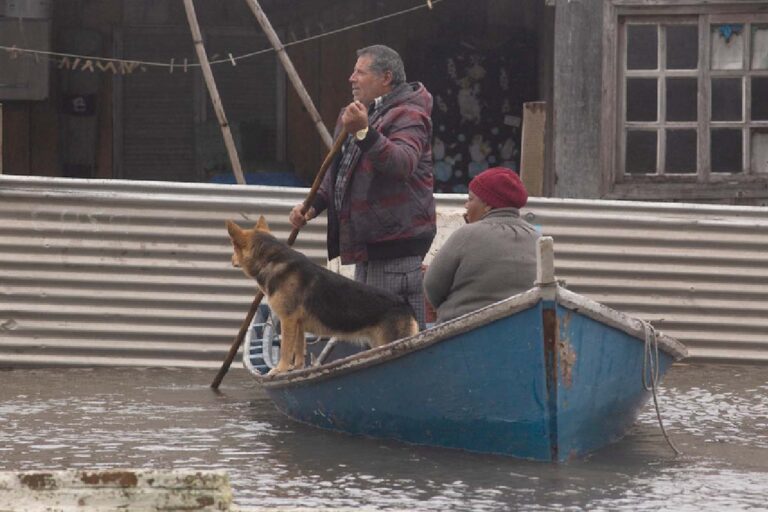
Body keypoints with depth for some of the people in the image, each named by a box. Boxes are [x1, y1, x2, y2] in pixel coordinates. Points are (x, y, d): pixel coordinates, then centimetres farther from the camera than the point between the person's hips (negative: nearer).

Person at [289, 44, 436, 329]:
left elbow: (404, 162, -32)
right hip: (368, 244, 11)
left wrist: (364, 134, -44)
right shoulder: (361, 113, 21)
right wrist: (313, 205, 13)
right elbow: (337, 172, 29)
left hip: (396, 241, -11)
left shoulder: (408, 116, -11)